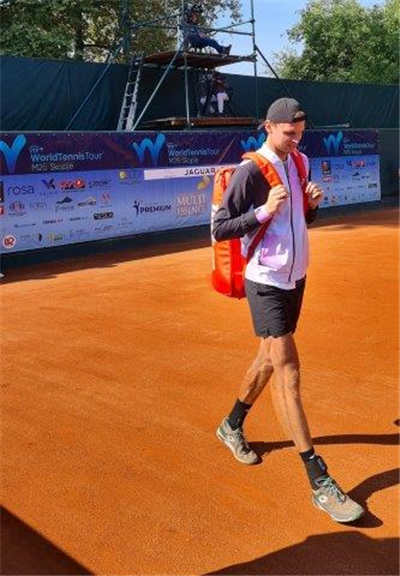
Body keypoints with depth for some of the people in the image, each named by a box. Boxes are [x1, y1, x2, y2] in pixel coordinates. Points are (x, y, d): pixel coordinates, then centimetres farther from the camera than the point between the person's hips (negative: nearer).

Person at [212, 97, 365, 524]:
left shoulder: (297, 164, 11)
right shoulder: (250, 171, -12)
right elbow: (220, 229, -12)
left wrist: (311, 204, -1)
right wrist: (265, 211, -23)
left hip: (294, 278, 8)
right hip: (266, 283, -8)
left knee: (269, 359, 16)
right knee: (288, 374, -10)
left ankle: (232, 425, 39)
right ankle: (320, 483, -8)